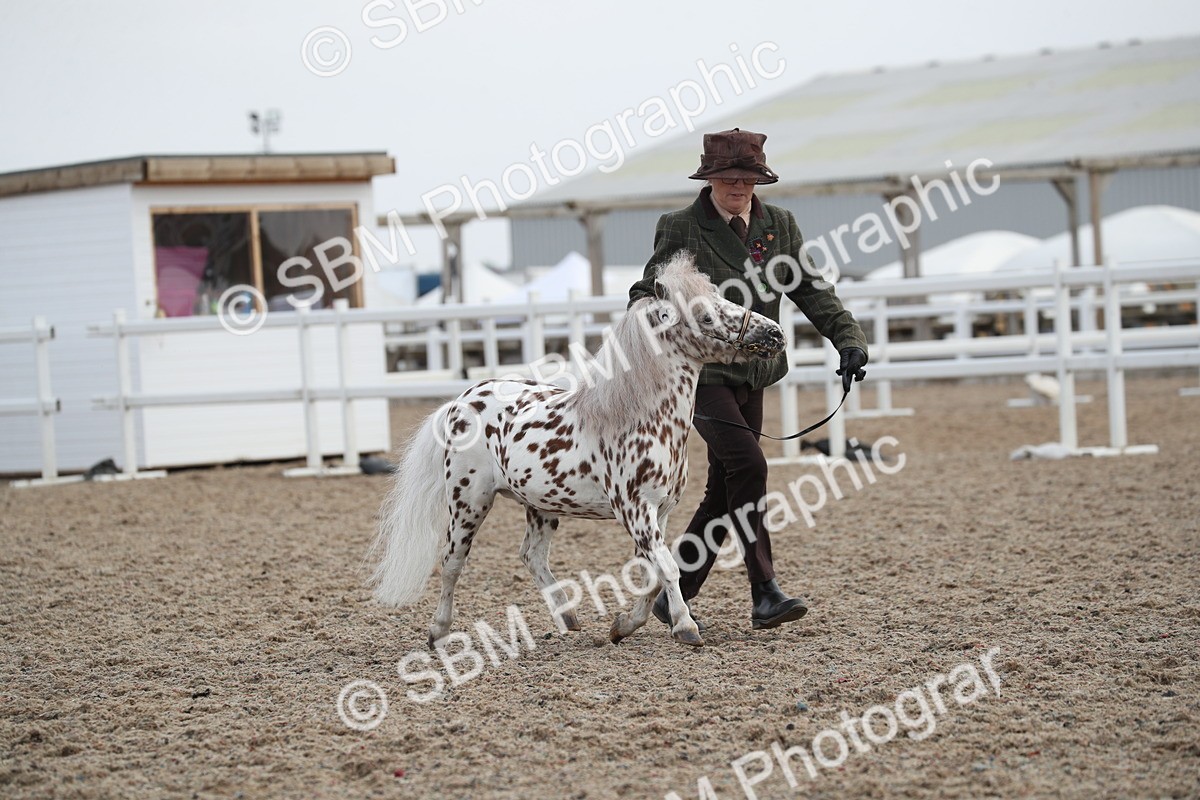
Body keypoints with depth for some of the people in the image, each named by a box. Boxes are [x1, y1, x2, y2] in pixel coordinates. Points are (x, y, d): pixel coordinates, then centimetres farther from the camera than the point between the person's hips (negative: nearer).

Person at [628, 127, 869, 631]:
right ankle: (764, 595, -17)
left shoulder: (778, 225, 8)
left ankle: (675, 595, 21)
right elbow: (648, 290, -3)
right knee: (748, 466, -21)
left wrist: (848, 338, -5)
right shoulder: (681, 229, -5)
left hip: (750, 376, 6)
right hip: (702, 374, -6)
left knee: (724, 491, 9)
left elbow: (811, 290, 7)